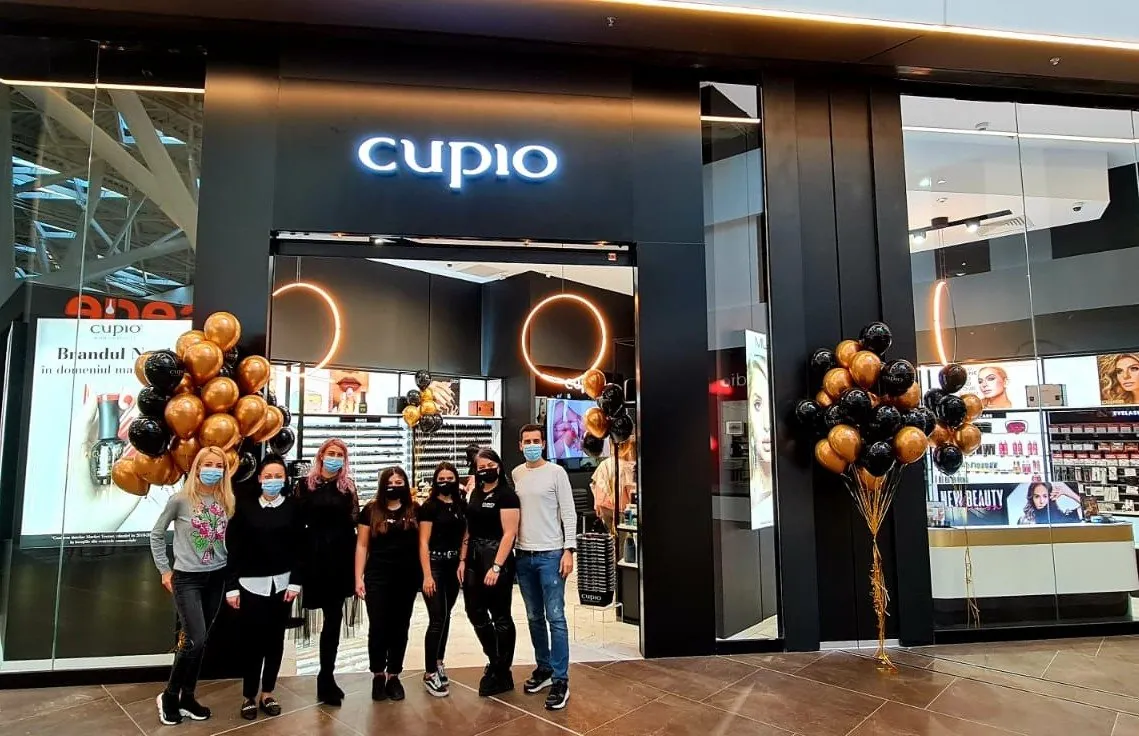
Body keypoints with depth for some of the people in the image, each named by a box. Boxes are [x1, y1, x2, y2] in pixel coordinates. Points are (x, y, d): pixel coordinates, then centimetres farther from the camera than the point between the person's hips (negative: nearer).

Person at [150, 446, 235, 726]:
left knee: (200, 641, 11)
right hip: (186, 577, -4)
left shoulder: (226, 500, 1)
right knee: (194, 641, -10)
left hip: (217, 577, 4)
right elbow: (156, 535, 0)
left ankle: (187, 697, 25)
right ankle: (169, 696, 12)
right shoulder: (181, 499, -10)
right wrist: (165, 570, -1)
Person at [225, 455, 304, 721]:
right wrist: (232, 586, -6)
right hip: (251, 584, -1)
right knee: (251, 640, 2)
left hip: (282, 583, 1)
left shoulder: (293, 507, 0)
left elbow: (299, 548, -1)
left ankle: (267, 694, 23)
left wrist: (295, 582, -6)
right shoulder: (245, 507, -2)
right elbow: (234, 549, -2)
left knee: (275, 640, 10)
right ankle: (249, 696, 17)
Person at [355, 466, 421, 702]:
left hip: (407, 578, 1)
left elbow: (422, 543, 6)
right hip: (377, 578, -1)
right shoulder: (371, 510, 1)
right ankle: (377, 675, 20)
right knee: (377, 627, 2)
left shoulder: (415, 511, 3)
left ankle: (394, 676, 23)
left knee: (400, 628, 10)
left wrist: (426, 574, 0)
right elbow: (362, 545, 2)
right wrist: (359, 578, -3)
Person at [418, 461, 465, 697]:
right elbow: (423, 542, -11)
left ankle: (438, 663, 26)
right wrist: (427, 575, -16)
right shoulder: (429, 506, -8)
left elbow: (464, 536, 11)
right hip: (434, 564, -5)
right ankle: (429, 673, 5)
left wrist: (463, 562, -1)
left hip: (454, 565, 5)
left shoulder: (461, 505, 6)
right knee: (438, 618, -5)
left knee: (445, 616, 12)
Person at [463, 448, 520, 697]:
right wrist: (462, 560, 9)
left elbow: (509, 533, -16)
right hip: (474, 559, 8)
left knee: (500, 616, 4)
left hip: (497, 558, -7)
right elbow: (469, 530, 15)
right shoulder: (475, 493, 12)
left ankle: (502, 673, 18)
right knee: (476, 613, 13)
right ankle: (495, 660, 33)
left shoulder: (506, 494, -10)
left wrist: (496, 567, -21)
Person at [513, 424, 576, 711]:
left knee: (555, 618, -4)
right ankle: (544, 668, 28)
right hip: (523, 555, 5)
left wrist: (569, 550, -12)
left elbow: (569, 513, -6)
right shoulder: (515, 474, 8)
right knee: (534, 617, 14)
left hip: (551, 554, -4)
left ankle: (560, 680, 2)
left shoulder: (556, 472, -4)